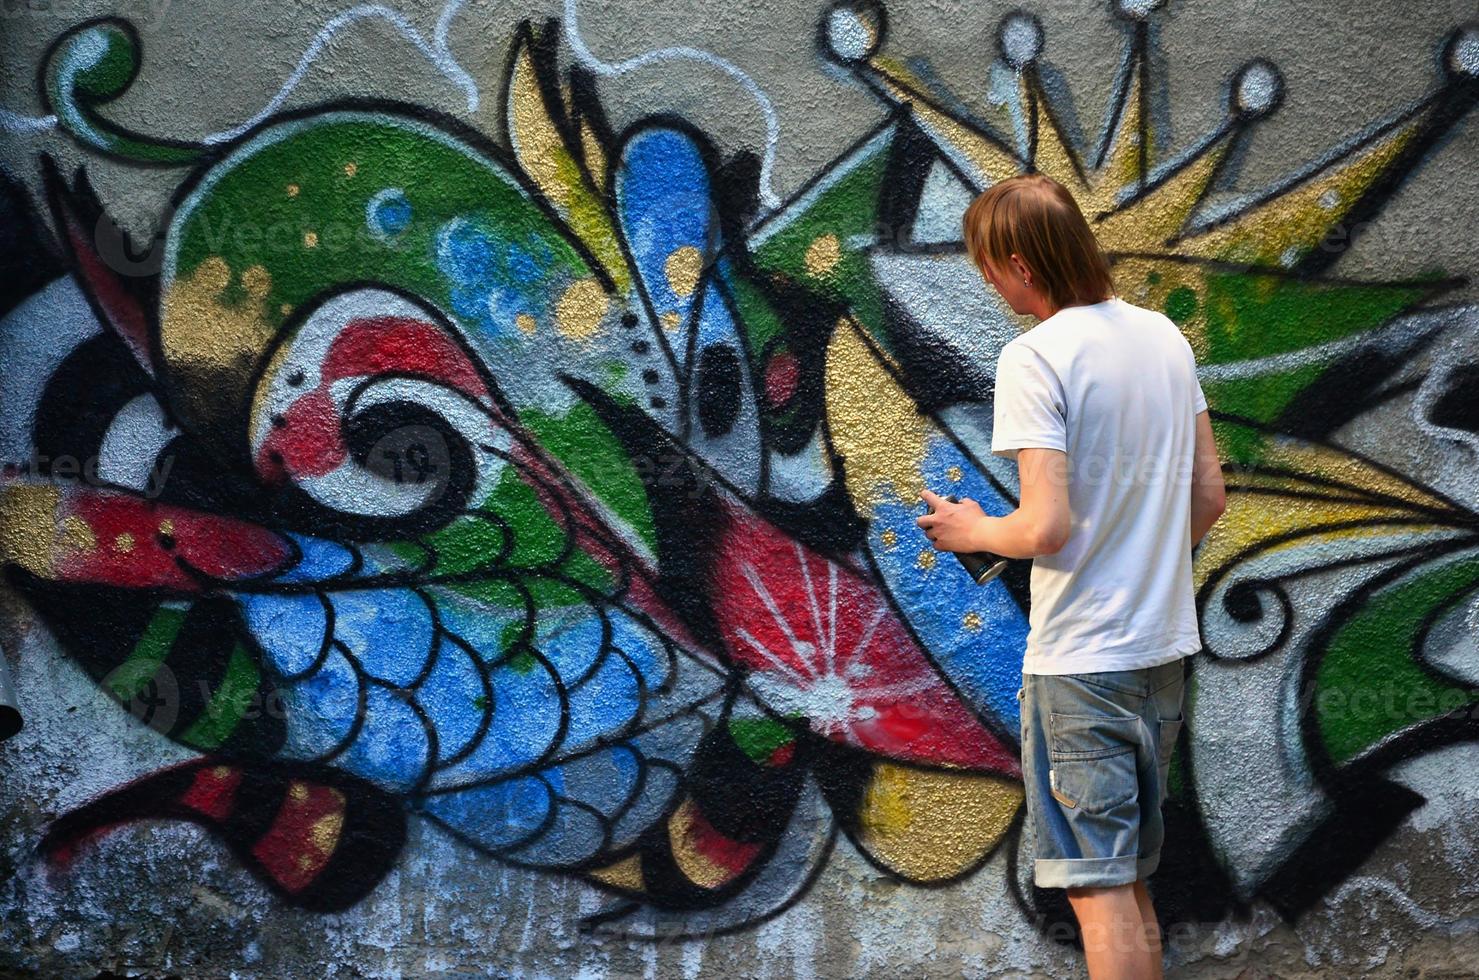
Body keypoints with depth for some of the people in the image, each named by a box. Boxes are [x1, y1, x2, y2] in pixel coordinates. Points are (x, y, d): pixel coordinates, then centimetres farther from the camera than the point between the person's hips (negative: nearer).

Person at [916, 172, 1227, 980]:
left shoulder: (1035, 355, -16)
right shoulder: (1164, 336, 7)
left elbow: (1047, 527, -21)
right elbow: (1209, 495, 11)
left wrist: (974, 532, -1)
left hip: (1081, 660, -8)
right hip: (1165, 646, 8)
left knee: (1098, 893, -1)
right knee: (1132, 886, 18)